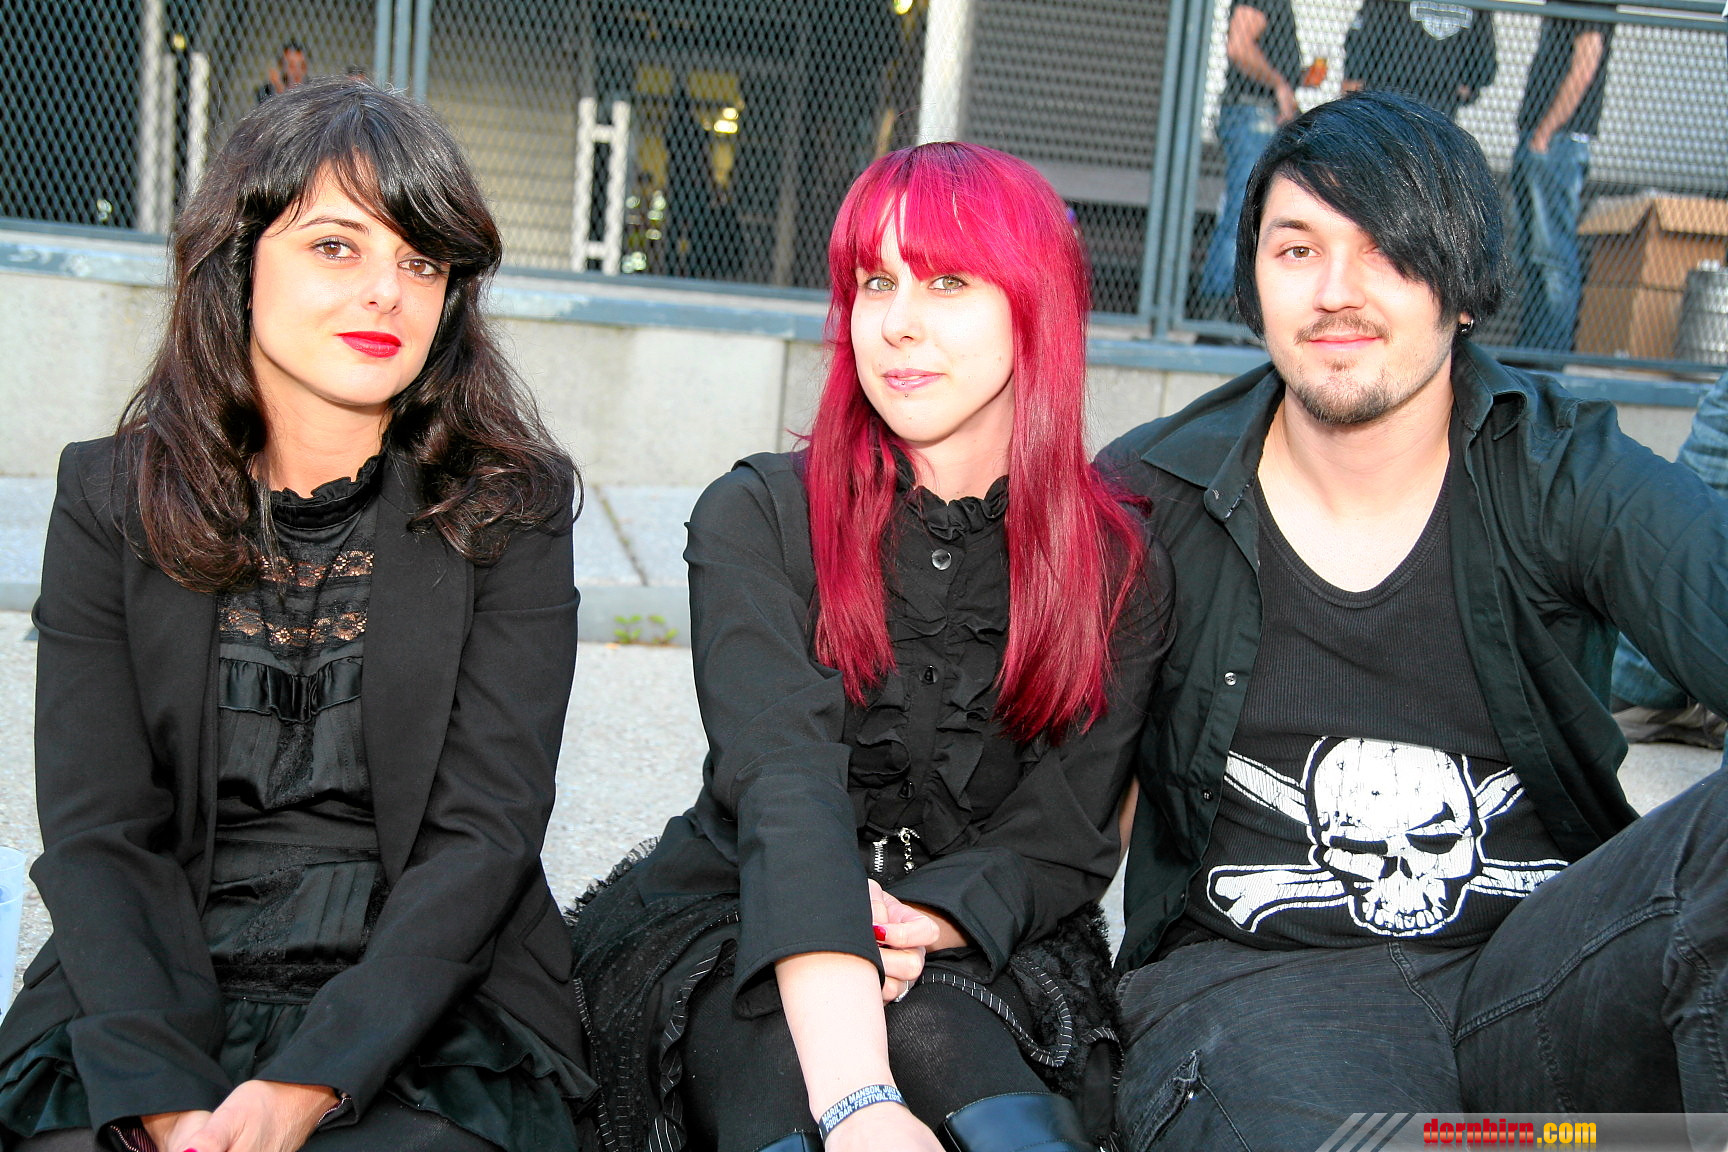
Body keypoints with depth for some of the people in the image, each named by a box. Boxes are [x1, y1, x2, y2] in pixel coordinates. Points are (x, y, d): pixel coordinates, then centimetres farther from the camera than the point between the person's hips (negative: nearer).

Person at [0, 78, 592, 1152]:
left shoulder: (511, 508, 0)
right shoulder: (111, 498, 5)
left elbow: (487, 833, -6)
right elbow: (96, 832, -2)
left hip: (429, 1014, -1)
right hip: (151, 1006, 2)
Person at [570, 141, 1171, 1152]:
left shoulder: (1120, 568, -1)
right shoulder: (759, 519, -8)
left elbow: (1064, 843, -1)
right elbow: (784, 785, -23)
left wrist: (913, 925, -23)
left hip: (974, 947, 2)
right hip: (729, 937, -1)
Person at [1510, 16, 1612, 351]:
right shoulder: (1556, 9, 19)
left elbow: (1585, 66, -16)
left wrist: (1545, 132, -17)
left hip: (1558, 141, -10)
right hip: (1533, 138, 10)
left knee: (1554, 254, -7)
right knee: (1528, 251, 12)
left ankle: (1553, 351, -4)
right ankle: (1529, 347, 18)